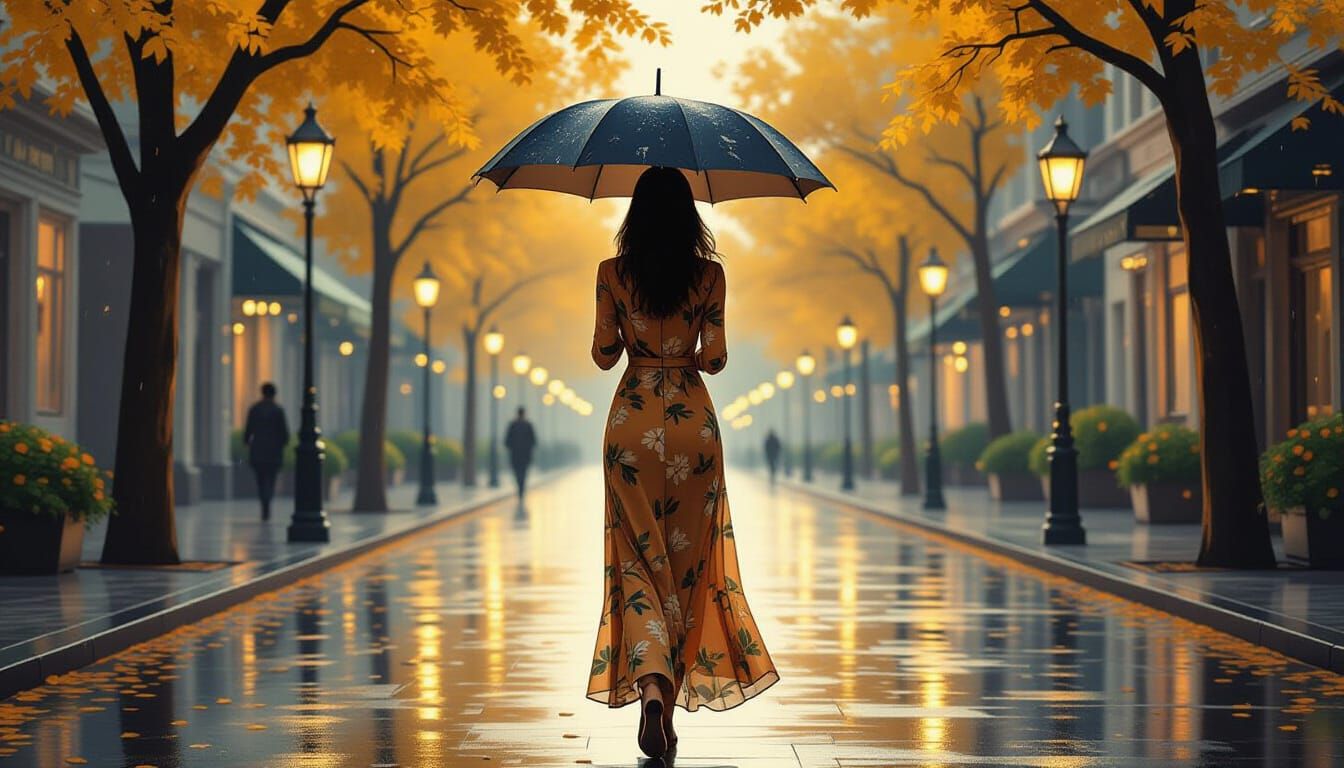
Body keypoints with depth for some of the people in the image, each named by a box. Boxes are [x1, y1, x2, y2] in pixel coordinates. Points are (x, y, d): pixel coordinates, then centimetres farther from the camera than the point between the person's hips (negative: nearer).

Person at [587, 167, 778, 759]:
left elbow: (604, 355, 2)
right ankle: (671, 696, 11)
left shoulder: (613, 273, -2)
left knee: (639, 559, 2)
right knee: (687, 561, 10)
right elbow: (714, 358, -4)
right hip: (693, 419, 0)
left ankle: (650, 685, -21)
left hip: (632, 421, 0)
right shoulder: (709, 274, -2)